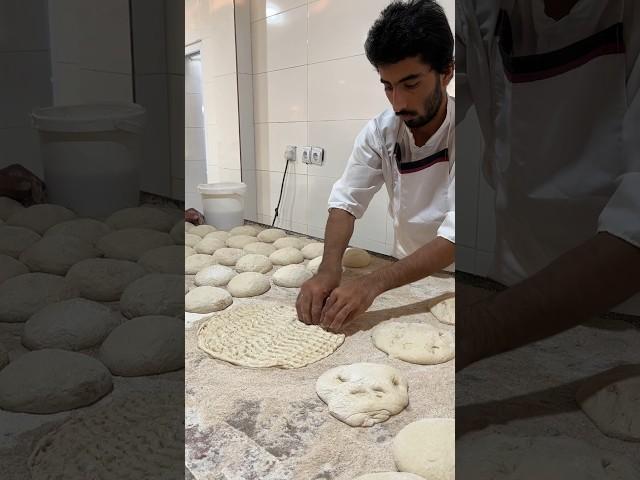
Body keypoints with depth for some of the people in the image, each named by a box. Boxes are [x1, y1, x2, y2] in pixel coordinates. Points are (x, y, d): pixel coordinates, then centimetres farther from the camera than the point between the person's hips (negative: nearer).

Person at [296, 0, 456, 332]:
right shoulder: (380, 131, -8)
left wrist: (373, 283, -39)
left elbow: (454, 236, -28)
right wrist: (329, 269, -28)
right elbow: (346, 201, -10)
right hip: (406, 274, 3)